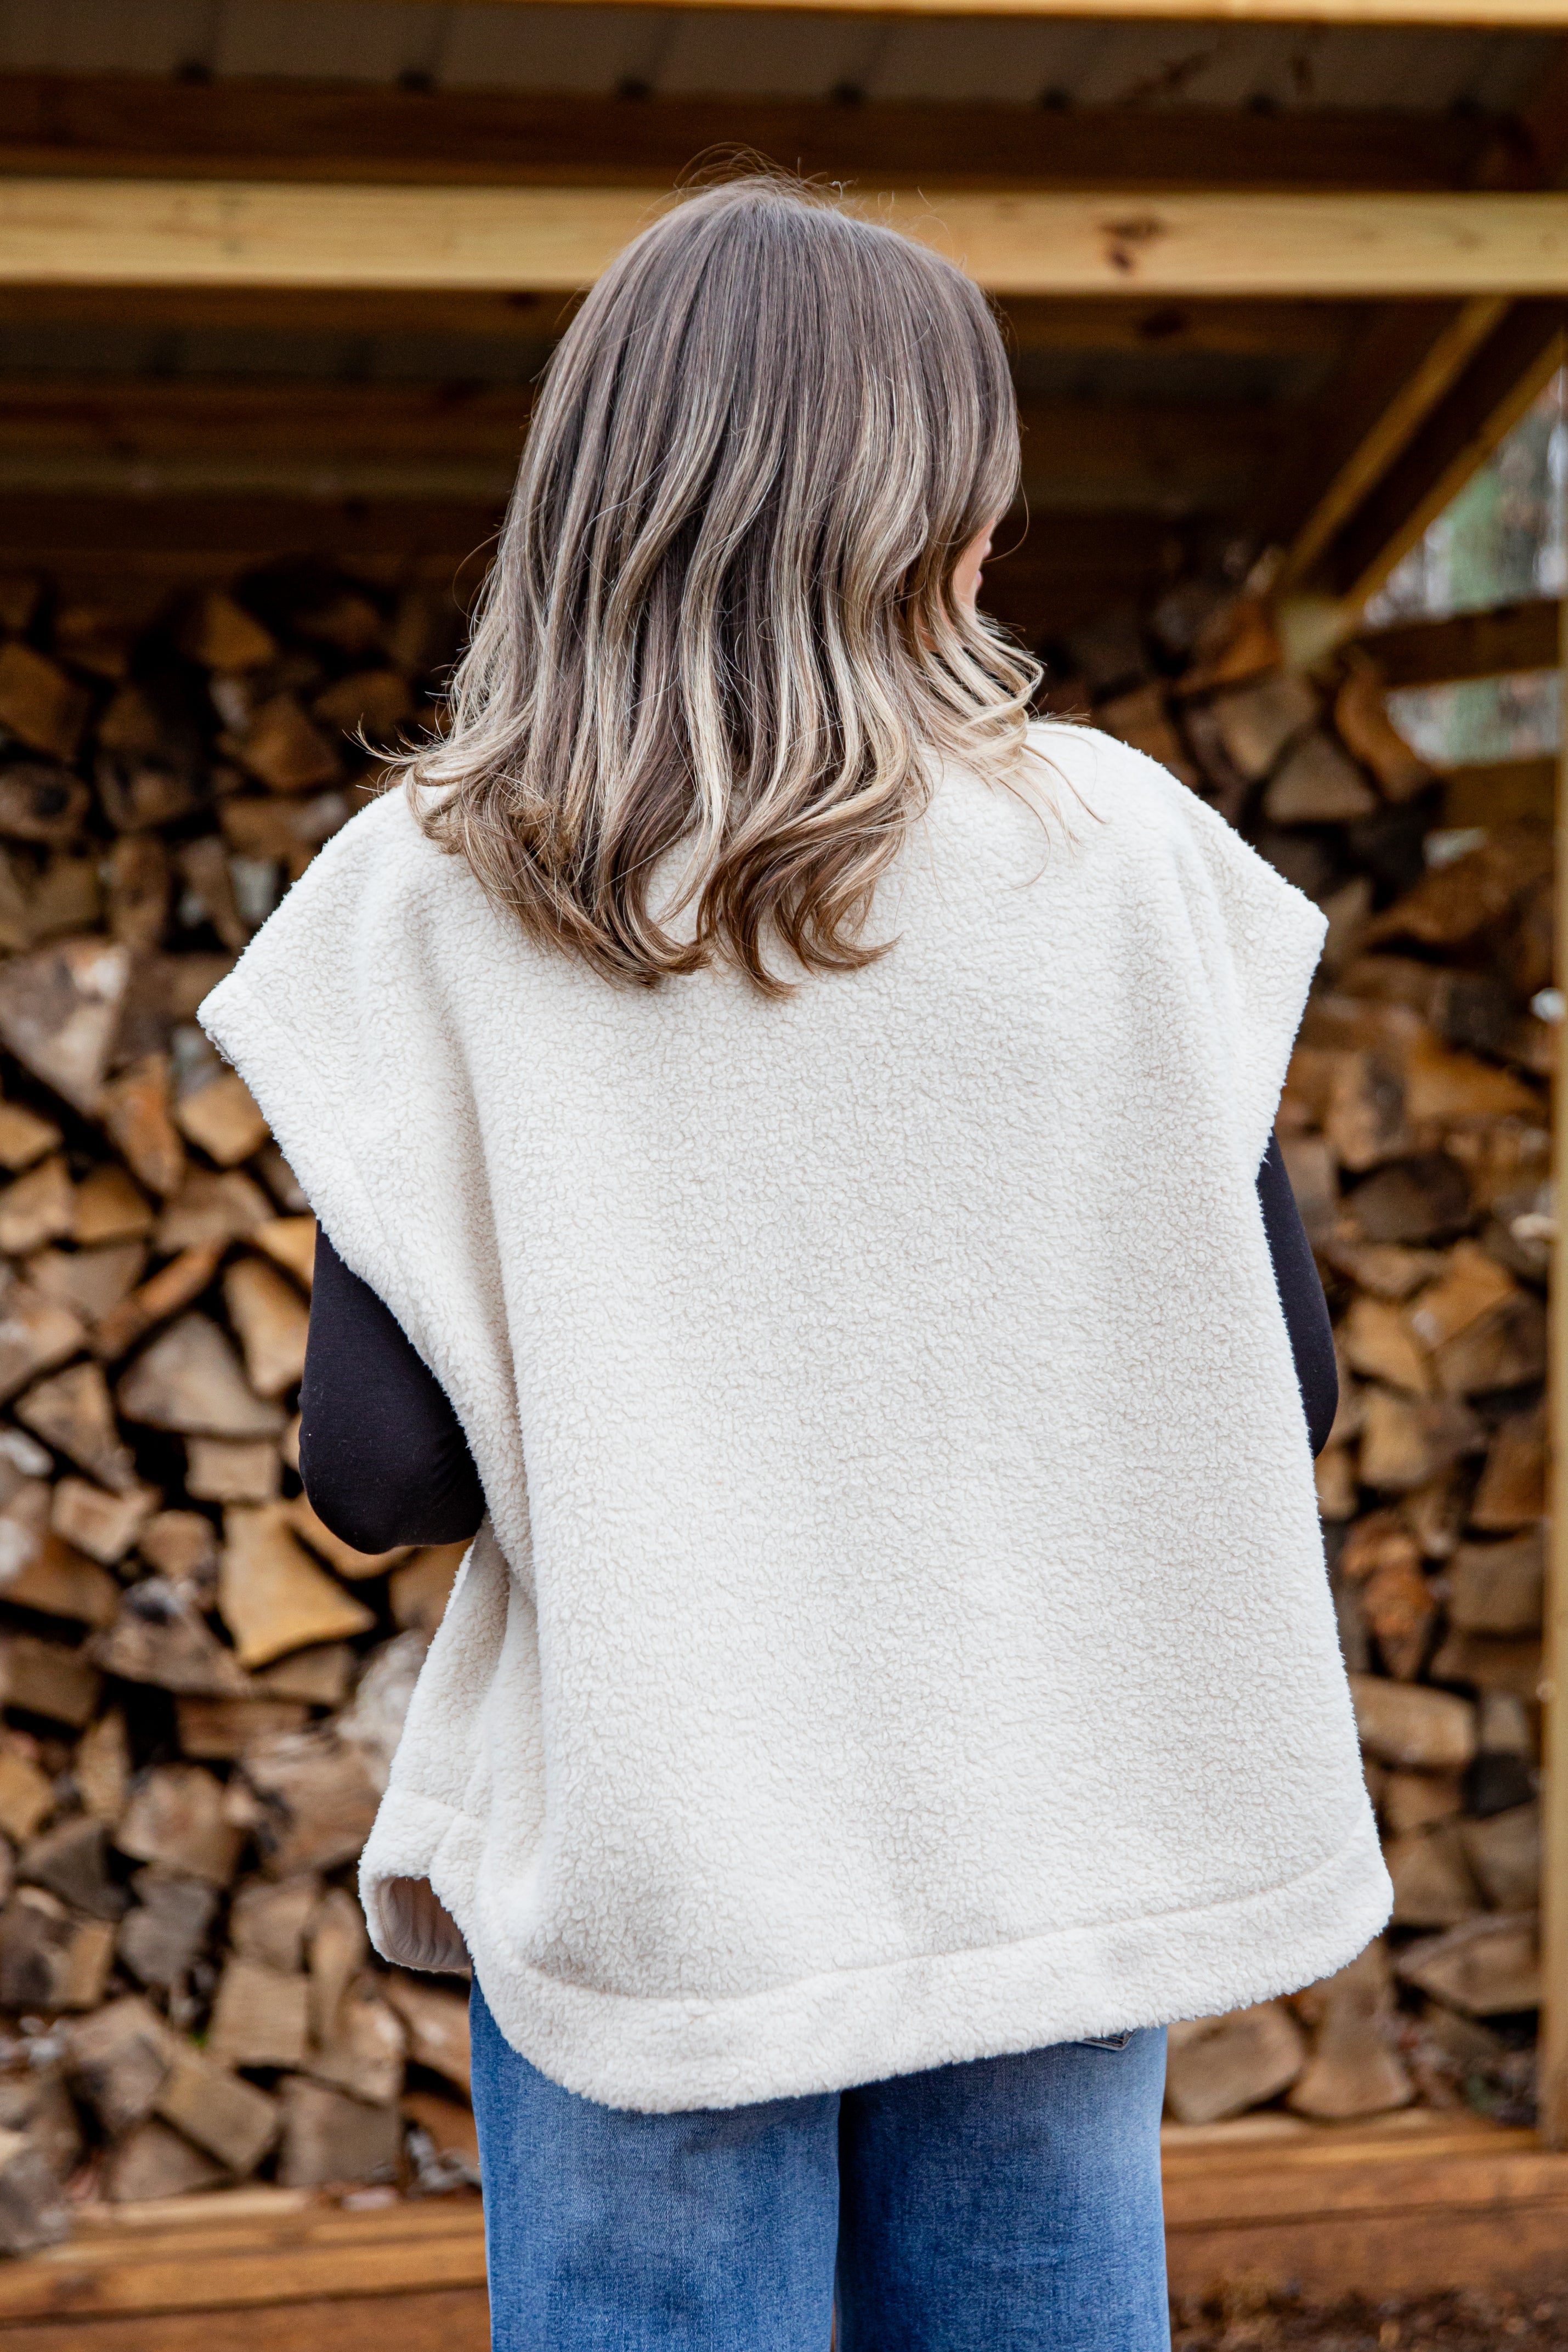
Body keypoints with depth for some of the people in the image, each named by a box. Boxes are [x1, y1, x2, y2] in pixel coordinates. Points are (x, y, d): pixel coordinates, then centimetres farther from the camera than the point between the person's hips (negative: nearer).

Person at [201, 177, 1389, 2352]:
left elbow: (377, 1474, -10)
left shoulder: (434, 906, -7)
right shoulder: (1116, 849, -6)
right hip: (1051, 1849, 1)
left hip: (654, 1872, -1)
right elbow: (1280, 1383, -1)